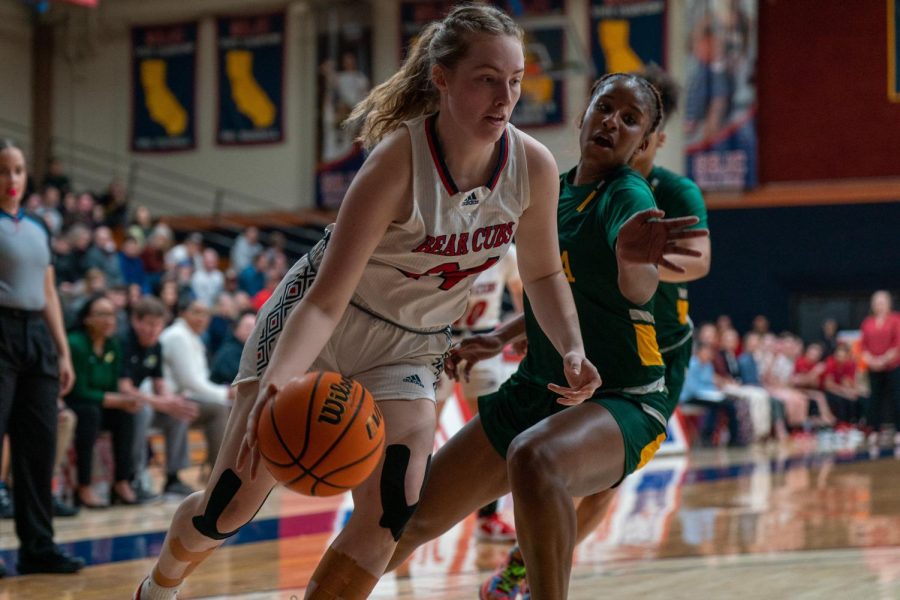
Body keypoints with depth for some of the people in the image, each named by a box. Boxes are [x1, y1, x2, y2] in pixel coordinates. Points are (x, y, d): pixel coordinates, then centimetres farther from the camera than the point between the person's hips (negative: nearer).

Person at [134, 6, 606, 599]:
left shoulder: (534, 166, -16)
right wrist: (276, 383, -48)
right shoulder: (399, 160, -30)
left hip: (408, 347, 4)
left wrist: (572, 348, -13)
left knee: (390, 512, -20)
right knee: (227, 508, 0)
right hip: (314, 324, -4)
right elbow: (326, 299, -32)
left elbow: (542, 272, 4)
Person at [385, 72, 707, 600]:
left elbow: (637, 288, -40)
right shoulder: (554, 190, 7)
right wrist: (501, 337, 17)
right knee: (414, 517, 9)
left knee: (534, 457, -42)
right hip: (537, 390, 7)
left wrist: (636, 260, -61)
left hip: (622, 400, -7)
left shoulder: (629, 196, -16)